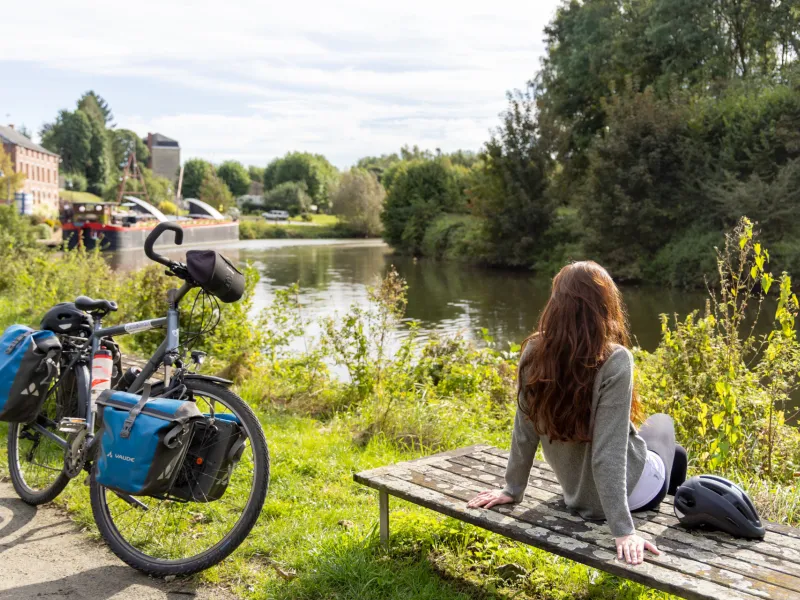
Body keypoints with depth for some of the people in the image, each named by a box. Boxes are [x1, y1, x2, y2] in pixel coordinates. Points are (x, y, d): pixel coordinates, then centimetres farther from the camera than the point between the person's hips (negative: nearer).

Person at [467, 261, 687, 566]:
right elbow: (608, 453, -30)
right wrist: (623, 530, -25)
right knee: (662, 423, 30)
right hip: (628, 489, -4)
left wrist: (513, 490, 6)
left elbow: (524, 432, -7)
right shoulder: (614, 361, -29)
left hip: (577, 494, 4)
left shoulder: (535, 352, -15)